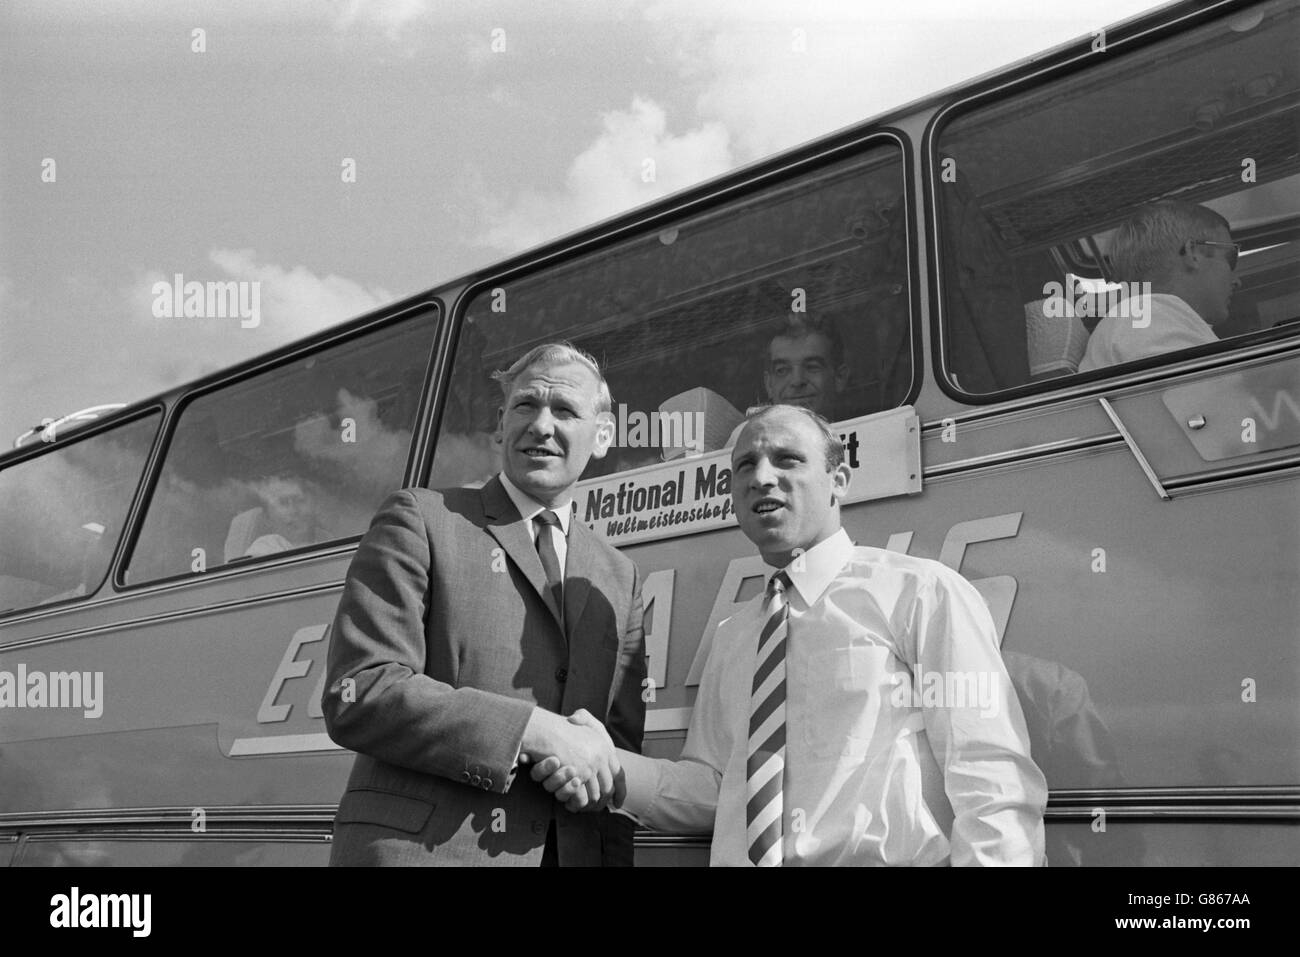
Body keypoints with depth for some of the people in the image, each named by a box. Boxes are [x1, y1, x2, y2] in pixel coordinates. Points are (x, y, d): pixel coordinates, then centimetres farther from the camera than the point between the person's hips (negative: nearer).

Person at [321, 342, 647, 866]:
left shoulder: (618, 578, 16)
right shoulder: (419, 519, 2)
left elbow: (621, 747, 16)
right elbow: (356, 695, -10)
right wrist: (534, 731, -16)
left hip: (572, 850, 4)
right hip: (420, 847, -4)